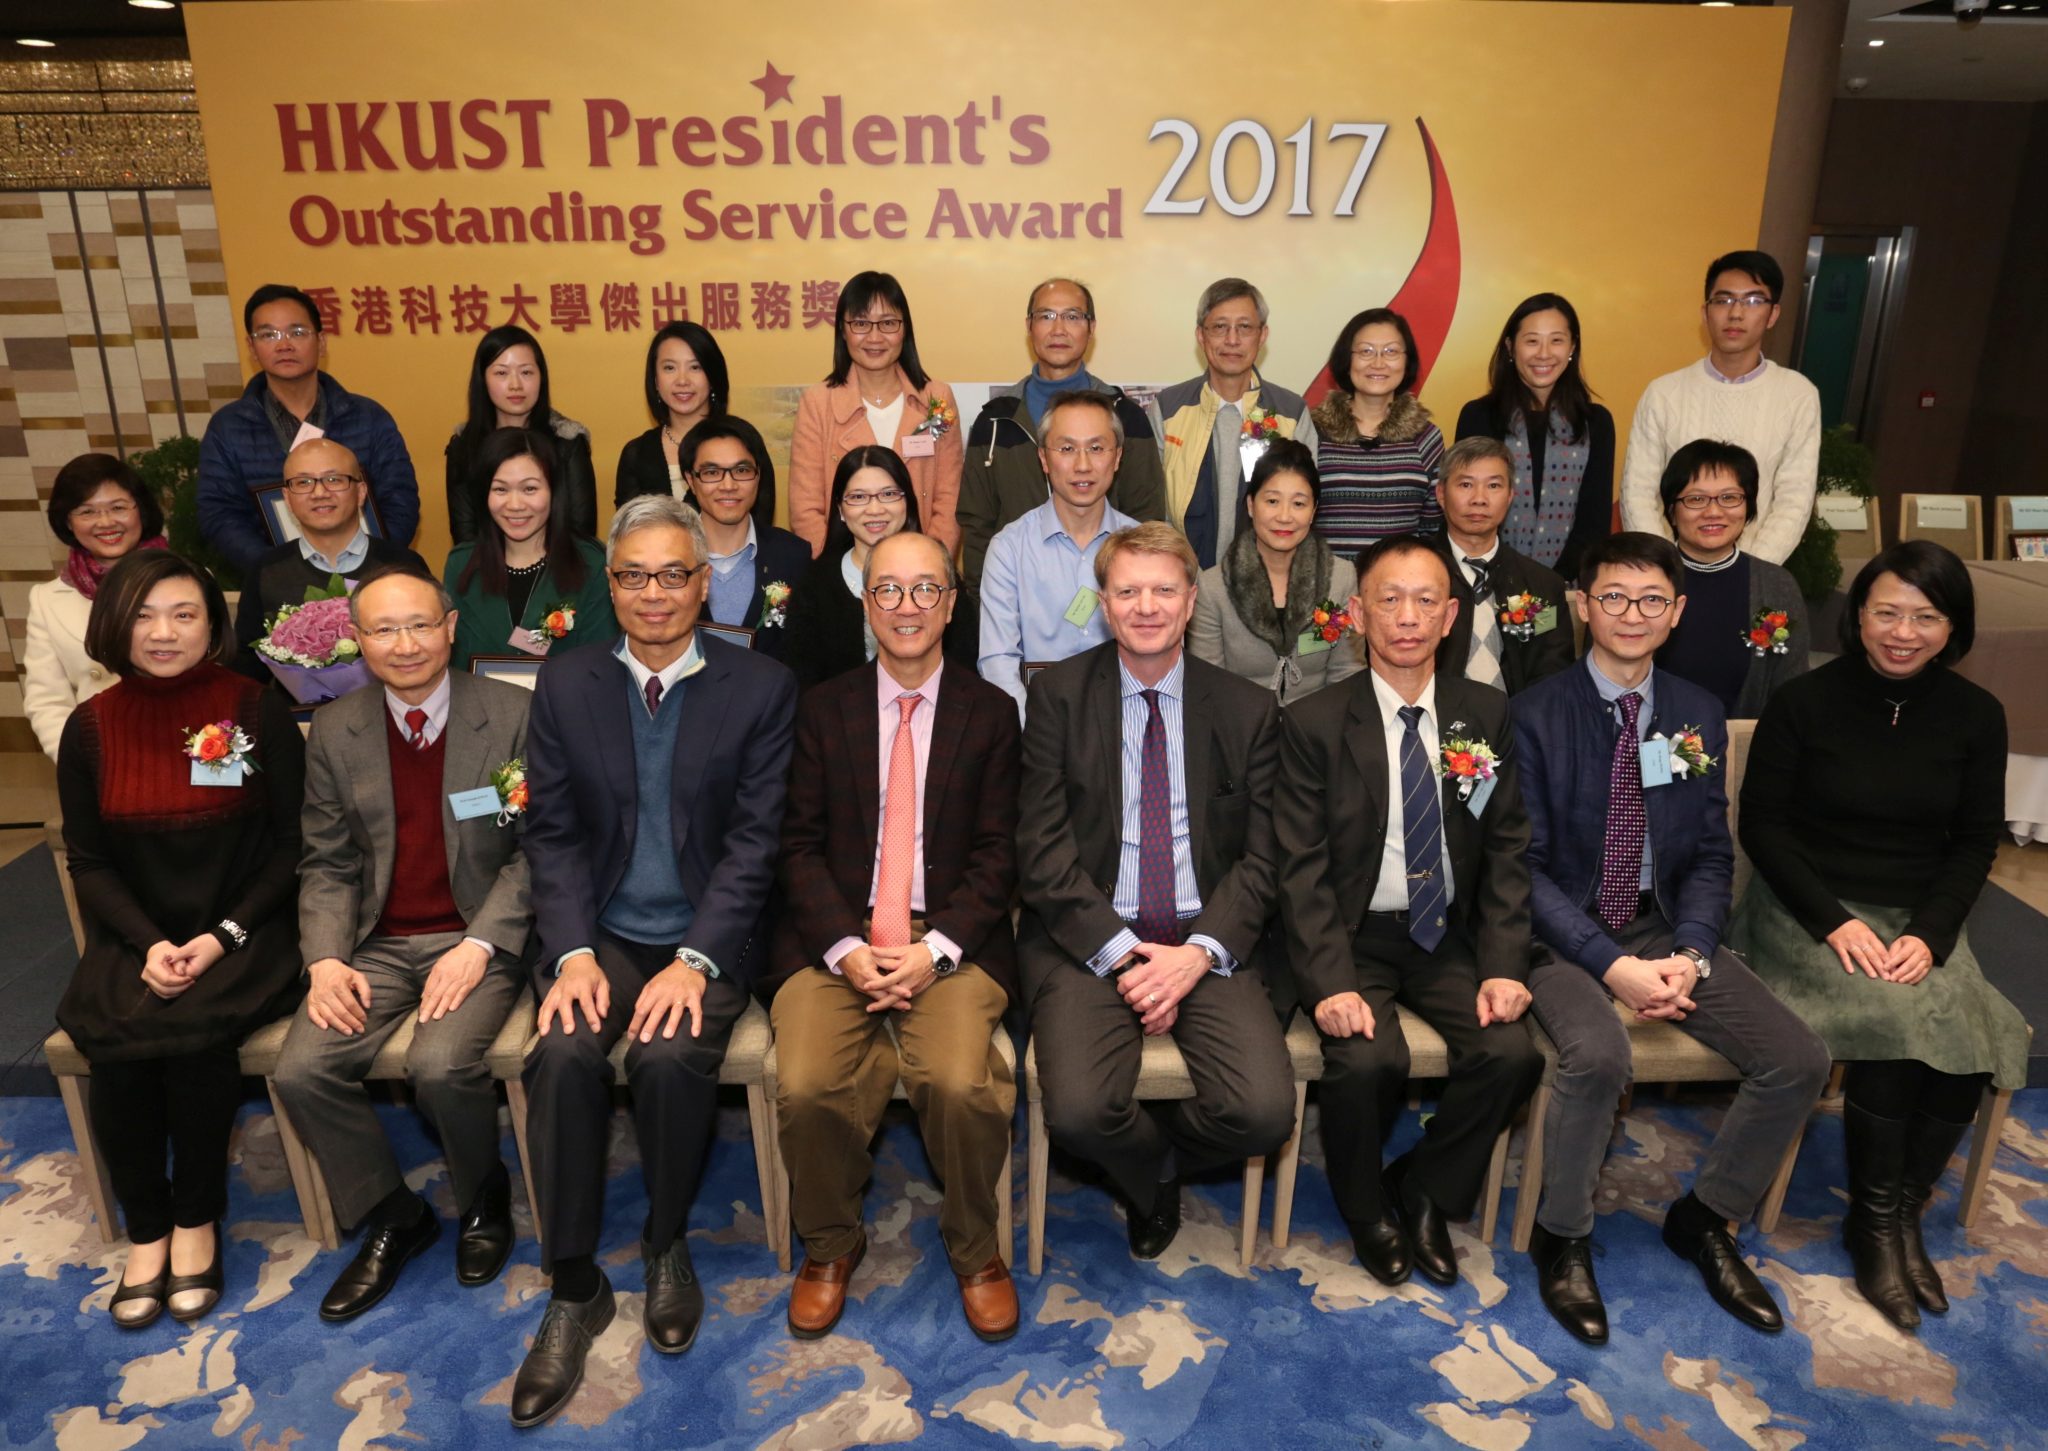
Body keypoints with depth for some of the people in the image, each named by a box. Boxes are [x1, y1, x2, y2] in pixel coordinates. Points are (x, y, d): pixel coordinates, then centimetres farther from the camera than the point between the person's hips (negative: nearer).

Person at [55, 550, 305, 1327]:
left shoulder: (259, 712, -4)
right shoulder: (89, 728, 4)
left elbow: (292, 846, -3)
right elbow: (89, 863, 5)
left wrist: (225, 936, -14)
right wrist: (148, 944, -11)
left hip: (244, 934, -2)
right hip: (137, 939, 3)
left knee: (194, 1029, -29)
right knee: (115, 1040, -25)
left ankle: (197, 1220, -5)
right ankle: (145, 1228, -3)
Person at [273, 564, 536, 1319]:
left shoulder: (514, 715, -5)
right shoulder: (335, 732, 6)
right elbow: (327, 863, 8)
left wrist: (479, 946, -17)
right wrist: (326, 959, -8)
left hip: (479, 937, -4)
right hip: (378, 944, 4)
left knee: (441, 1064, -27)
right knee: (302, 1071, -16)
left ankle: (484, 1202, 6)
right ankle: (390, 1219, 10)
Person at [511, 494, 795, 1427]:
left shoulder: (761, 688, -1)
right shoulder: (566, 686, 7)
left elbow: (754, 840, -7)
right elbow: (552, 833, 3)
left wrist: (695, 960, -18)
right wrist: (574, 953, -12)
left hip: (703, 938, -2)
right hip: (599, 933, 2)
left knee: (671, 1059, -28)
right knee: (563, 1056, -26)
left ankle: (666, 1246, 3)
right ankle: (573, 1289, -4)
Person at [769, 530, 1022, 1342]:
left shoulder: (991, 714, 8)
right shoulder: (824, 710, 10)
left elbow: (997, 853, 2)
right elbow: (801, 845, 4)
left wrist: (936, 949, -13)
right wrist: (846, 949, -12)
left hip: (952, 941, -1)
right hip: (835, 937, 1)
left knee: (961, 1082, -27)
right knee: (805, 1085, -24)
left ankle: (975, 1248, 4)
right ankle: (830, 1245, 8)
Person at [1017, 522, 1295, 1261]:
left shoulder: (1248, 709, 8)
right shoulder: (1058, 695, 3)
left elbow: (1260, 857, 4)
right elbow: (1043, 846, -3)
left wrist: (1200, 952, -12)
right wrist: (1119, 951, -13)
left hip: (1205, 943, 2)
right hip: (1087, 940, -1)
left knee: (1265, 1111, -21)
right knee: (1078, 1111, -25)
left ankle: (1161, 1156, 16)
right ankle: (1155, 1175, 14)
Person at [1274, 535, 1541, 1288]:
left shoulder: (1486, 714, 4)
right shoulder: (1312, 724, -6)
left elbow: (1507, 850, 4)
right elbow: (1302, 868, -10)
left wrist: (1504, 964, -9)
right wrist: (1331, 981, -22)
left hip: (1449, 938, 3)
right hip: (1352, 938, -3)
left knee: (1512, 1052, -20)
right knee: (1367, 1061, -27)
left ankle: (1424, 1192, 10)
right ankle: (1367, 1211, 7)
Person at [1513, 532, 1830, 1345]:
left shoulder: (1698, 716, 6)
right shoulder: (1536, 715, -9)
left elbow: (1712, 856, 7)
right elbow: (1526, 865, -11)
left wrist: (1690, 955, -11)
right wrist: (1613, 966, -21)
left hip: (1667, 925, 5)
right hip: (1565, 930, -5)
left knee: (1800, 1062, -12)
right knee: (1598, 1057, -33)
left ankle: (1706, 1219, 15)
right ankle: (1562, 1237, -4)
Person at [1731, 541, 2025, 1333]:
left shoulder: (1976, 715, 2)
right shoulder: (1804, 701, -8)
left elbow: (1976, 842, 5)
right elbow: (1762, 825, -5)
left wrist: (1929, 934, -11)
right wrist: (1836, 921, -15)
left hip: (1919, 918, 3)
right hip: (1811, 910, -3)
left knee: (1963, 1044, -24)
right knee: (1902, 1023, -28)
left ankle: (1903, 1211, 1)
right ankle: (1876, 1220, -5)